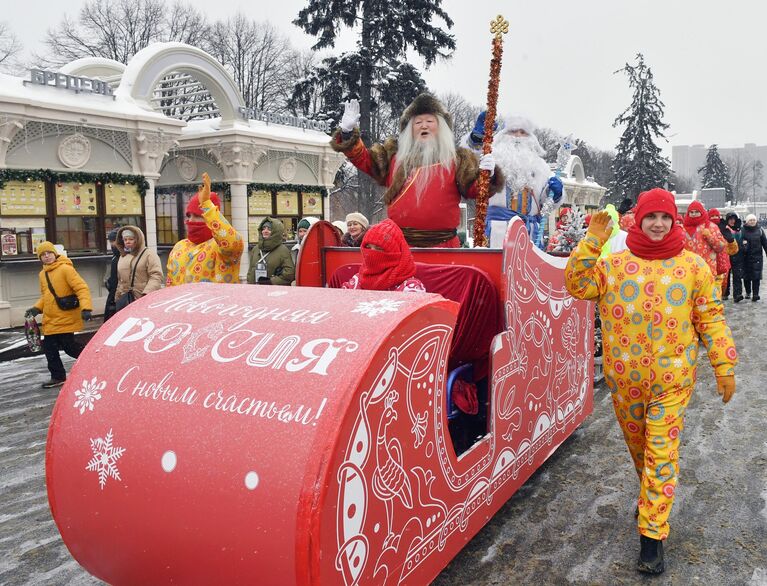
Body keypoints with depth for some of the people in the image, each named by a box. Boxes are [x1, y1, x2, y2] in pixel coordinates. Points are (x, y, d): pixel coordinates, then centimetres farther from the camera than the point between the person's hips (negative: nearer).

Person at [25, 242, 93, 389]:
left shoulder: (65, 268, -13)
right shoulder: (43, 274, 12)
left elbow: (81, 288, -19)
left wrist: (86, 307, -31)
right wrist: (37, 308, 5)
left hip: (65, 319, -8)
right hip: (50, 320, 8)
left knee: (69, 346, -5)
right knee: (49, 347, 8)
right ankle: (58, 377, 20)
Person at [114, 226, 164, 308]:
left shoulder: (149, 254, -2)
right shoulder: (122, 257, 20)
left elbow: (156, 276, -12)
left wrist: (146, 293, -24)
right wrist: (117, 298, 21)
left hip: (145, 299, -6)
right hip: (125, 300, 6)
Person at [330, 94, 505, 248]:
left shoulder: (457, 158, 8)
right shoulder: (394, 154, 16)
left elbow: (473, 189, 2)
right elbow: (364, 159, 18)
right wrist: (348, 133, 7)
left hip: (441, 245, -2)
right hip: (399, 244, 2)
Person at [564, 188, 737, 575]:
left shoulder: (692, 266, 0)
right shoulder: (613, 263, 1)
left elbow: (711, 319, 3)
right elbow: (576, 286, -8)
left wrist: (724, 367, 1)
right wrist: (592, 242, -14)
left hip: (671, 380, -2)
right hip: (624, 379, 2)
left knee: (661, 454, -2)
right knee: (637, 445, 19)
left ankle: (652, 534, 7)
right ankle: (651, 495, 45)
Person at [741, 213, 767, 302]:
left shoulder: (759, 230, 5)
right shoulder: (743, 230, -1)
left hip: (757, 257, 0)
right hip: (746, 257, 0)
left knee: (756, 276, -7)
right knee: (747, 276, 8)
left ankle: (755, 295, -6)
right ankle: (748, 292, 26)